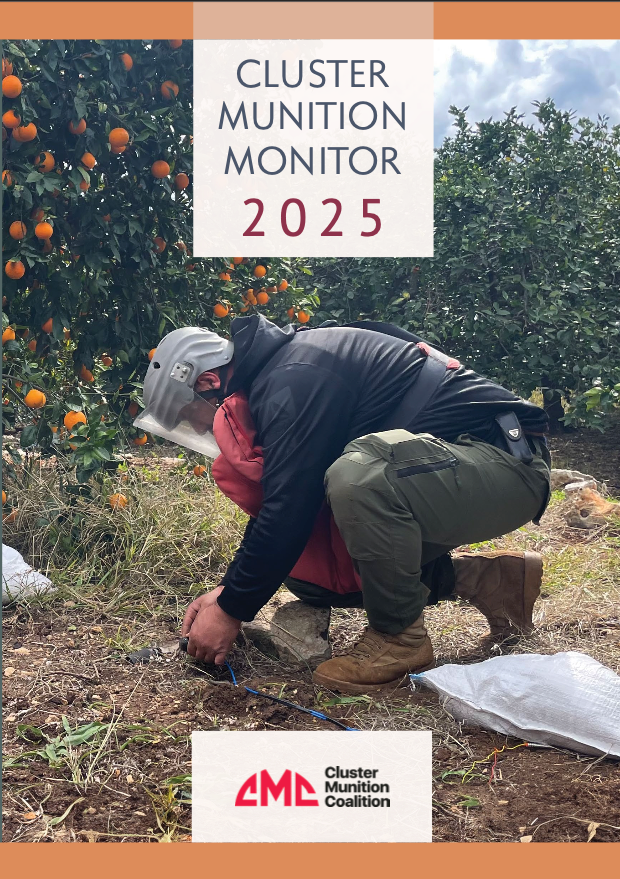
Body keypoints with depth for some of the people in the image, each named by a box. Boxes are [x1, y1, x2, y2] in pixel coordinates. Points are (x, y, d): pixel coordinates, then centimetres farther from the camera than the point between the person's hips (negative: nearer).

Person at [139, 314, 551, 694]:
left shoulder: (293, 380, -19)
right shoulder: (290, 364, 12)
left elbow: (289, 511, -23)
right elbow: (282, 503, 16)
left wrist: (232, 609, -11)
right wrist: (230, 588, 11)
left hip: (504, 460, -10)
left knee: (359, 473, -37)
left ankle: (399, 638, -12)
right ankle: (491, 579, 13)